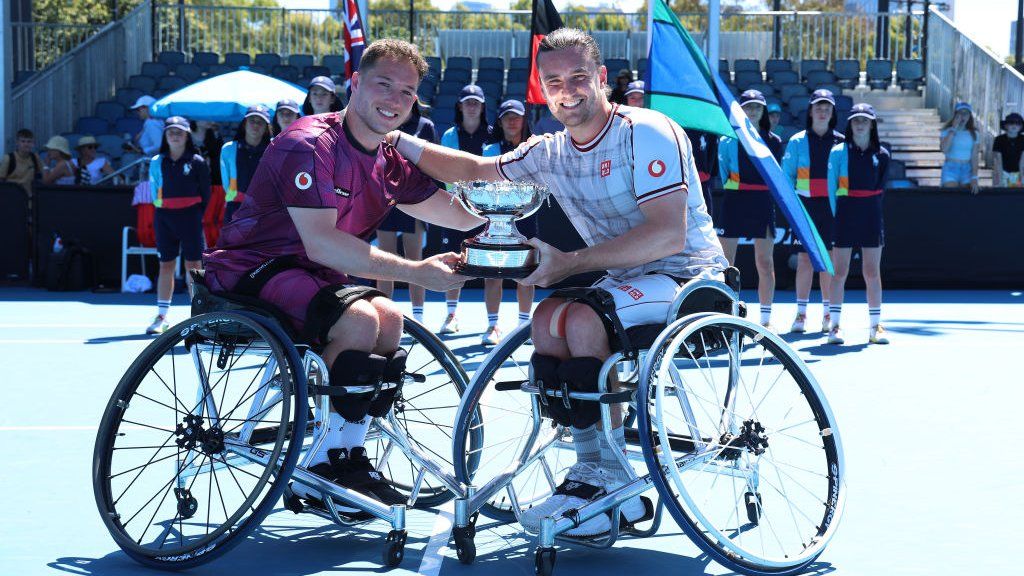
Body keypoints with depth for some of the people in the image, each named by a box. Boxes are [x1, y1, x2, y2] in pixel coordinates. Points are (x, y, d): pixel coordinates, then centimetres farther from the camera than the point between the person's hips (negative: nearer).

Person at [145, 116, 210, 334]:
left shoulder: (197, 162, 0)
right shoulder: (158, 162, 8)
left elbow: (205, 193, 2)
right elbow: (155, 190, 13)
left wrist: (197, 215, -1)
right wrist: (161, 208, 3)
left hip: (190, 216, -3)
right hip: (164, 217, 3)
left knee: (193, 265, -1)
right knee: (166, 266, 6)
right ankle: (161, 316, 9)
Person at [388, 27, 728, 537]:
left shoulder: (646, 133, -16)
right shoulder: (551, 154, 7)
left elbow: (668, 235, -26)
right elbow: (474, 169, 20)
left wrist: (570, 262, -25)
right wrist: (398, 141, 8)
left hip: (690, 278, -8)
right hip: (628, 281, 8)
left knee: (583, 320, -27)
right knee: (547, 320, -13)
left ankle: (607, 475, -16)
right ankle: (595, 472, -11)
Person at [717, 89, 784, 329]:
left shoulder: (773, 141, 9)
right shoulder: (728, 140, 3)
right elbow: (721, 173, 7)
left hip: (763, 204, 2)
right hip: (733, 203, -1)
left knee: (765, 264, 2)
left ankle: (766, 318, 9)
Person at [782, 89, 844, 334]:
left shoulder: (841, 143, 6)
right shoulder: (797, 142, 4)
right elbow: (786, 175, 5)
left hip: (832, 206, 1)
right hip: (805, 205, -1)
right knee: (804, 259, -2)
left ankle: (828, 313, 11)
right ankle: (801, 313, 4)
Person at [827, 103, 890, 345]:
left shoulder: (881, 155, 7)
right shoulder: (838, 152, 2)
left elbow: (879, 188, 13)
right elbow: (831, 187, 2)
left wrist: (870, 209, 6)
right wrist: (833, 215, -3)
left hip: (871, 216, 2)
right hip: (844, 214, -2)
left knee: (872, 272, 3)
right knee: (840, 272, -1)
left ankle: (876, 326, 9)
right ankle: (835, 325, 4)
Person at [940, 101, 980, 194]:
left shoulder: (973, 133, 7)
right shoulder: (947, 130, 0)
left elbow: (974, 157, 3)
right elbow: (944, 149, -19)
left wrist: (974, 178, -7)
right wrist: (954, 128, -15)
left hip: (967, 170, 2)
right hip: (951, 169, -2)